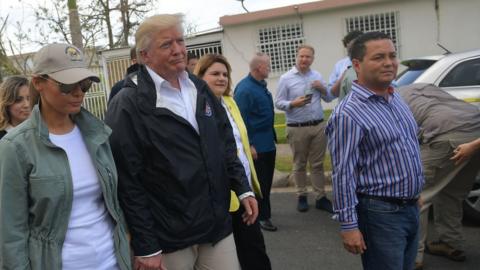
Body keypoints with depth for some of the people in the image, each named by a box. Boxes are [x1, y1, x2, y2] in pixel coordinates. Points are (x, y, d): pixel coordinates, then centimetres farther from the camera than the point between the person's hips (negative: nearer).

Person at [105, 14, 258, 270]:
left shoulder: (200, 88, 7)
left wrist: (243, 188, 6)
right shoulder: (128, 105, -13)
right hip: (168, 238, -5)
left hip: (218, 225, 5)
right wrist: (145, 246, -13)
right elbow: (127, 182, -14)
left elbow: (225, 144, 14)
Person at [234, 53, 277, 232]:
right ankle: (263, 216, 17)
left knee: (267, 181, 19)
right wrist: (249, 145, -22)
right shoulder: (245, 89, -20)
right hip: (256, 146, -9)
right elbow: (241, 120, -22)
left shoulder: (261, 85, 9)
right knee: (260, 182, 3)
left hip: (269, 143, 9)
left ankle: (263, 211, 35)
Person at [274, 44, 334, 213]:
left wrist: (323, 89, -8)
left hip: (318, 126, 3)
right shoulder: (286, 78, -3)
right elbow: (278, 103, -5)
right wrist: (293, 103, -22)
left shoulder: (317, 76, 8)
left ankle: (320, 197, 17)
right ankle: (302, 196, 22)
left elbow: (329, 98, 12)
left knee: (317, 164, 9)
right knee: (299, 164, 9)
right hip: (297, 128, -3)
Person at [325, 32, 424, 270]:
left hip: (410, 208, 8)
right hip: (381, 214, -8)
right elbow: (343, 175, -20)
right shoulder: (348, 114, -20)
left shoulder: (396, 98, 8)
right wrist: (349, 225, -19)